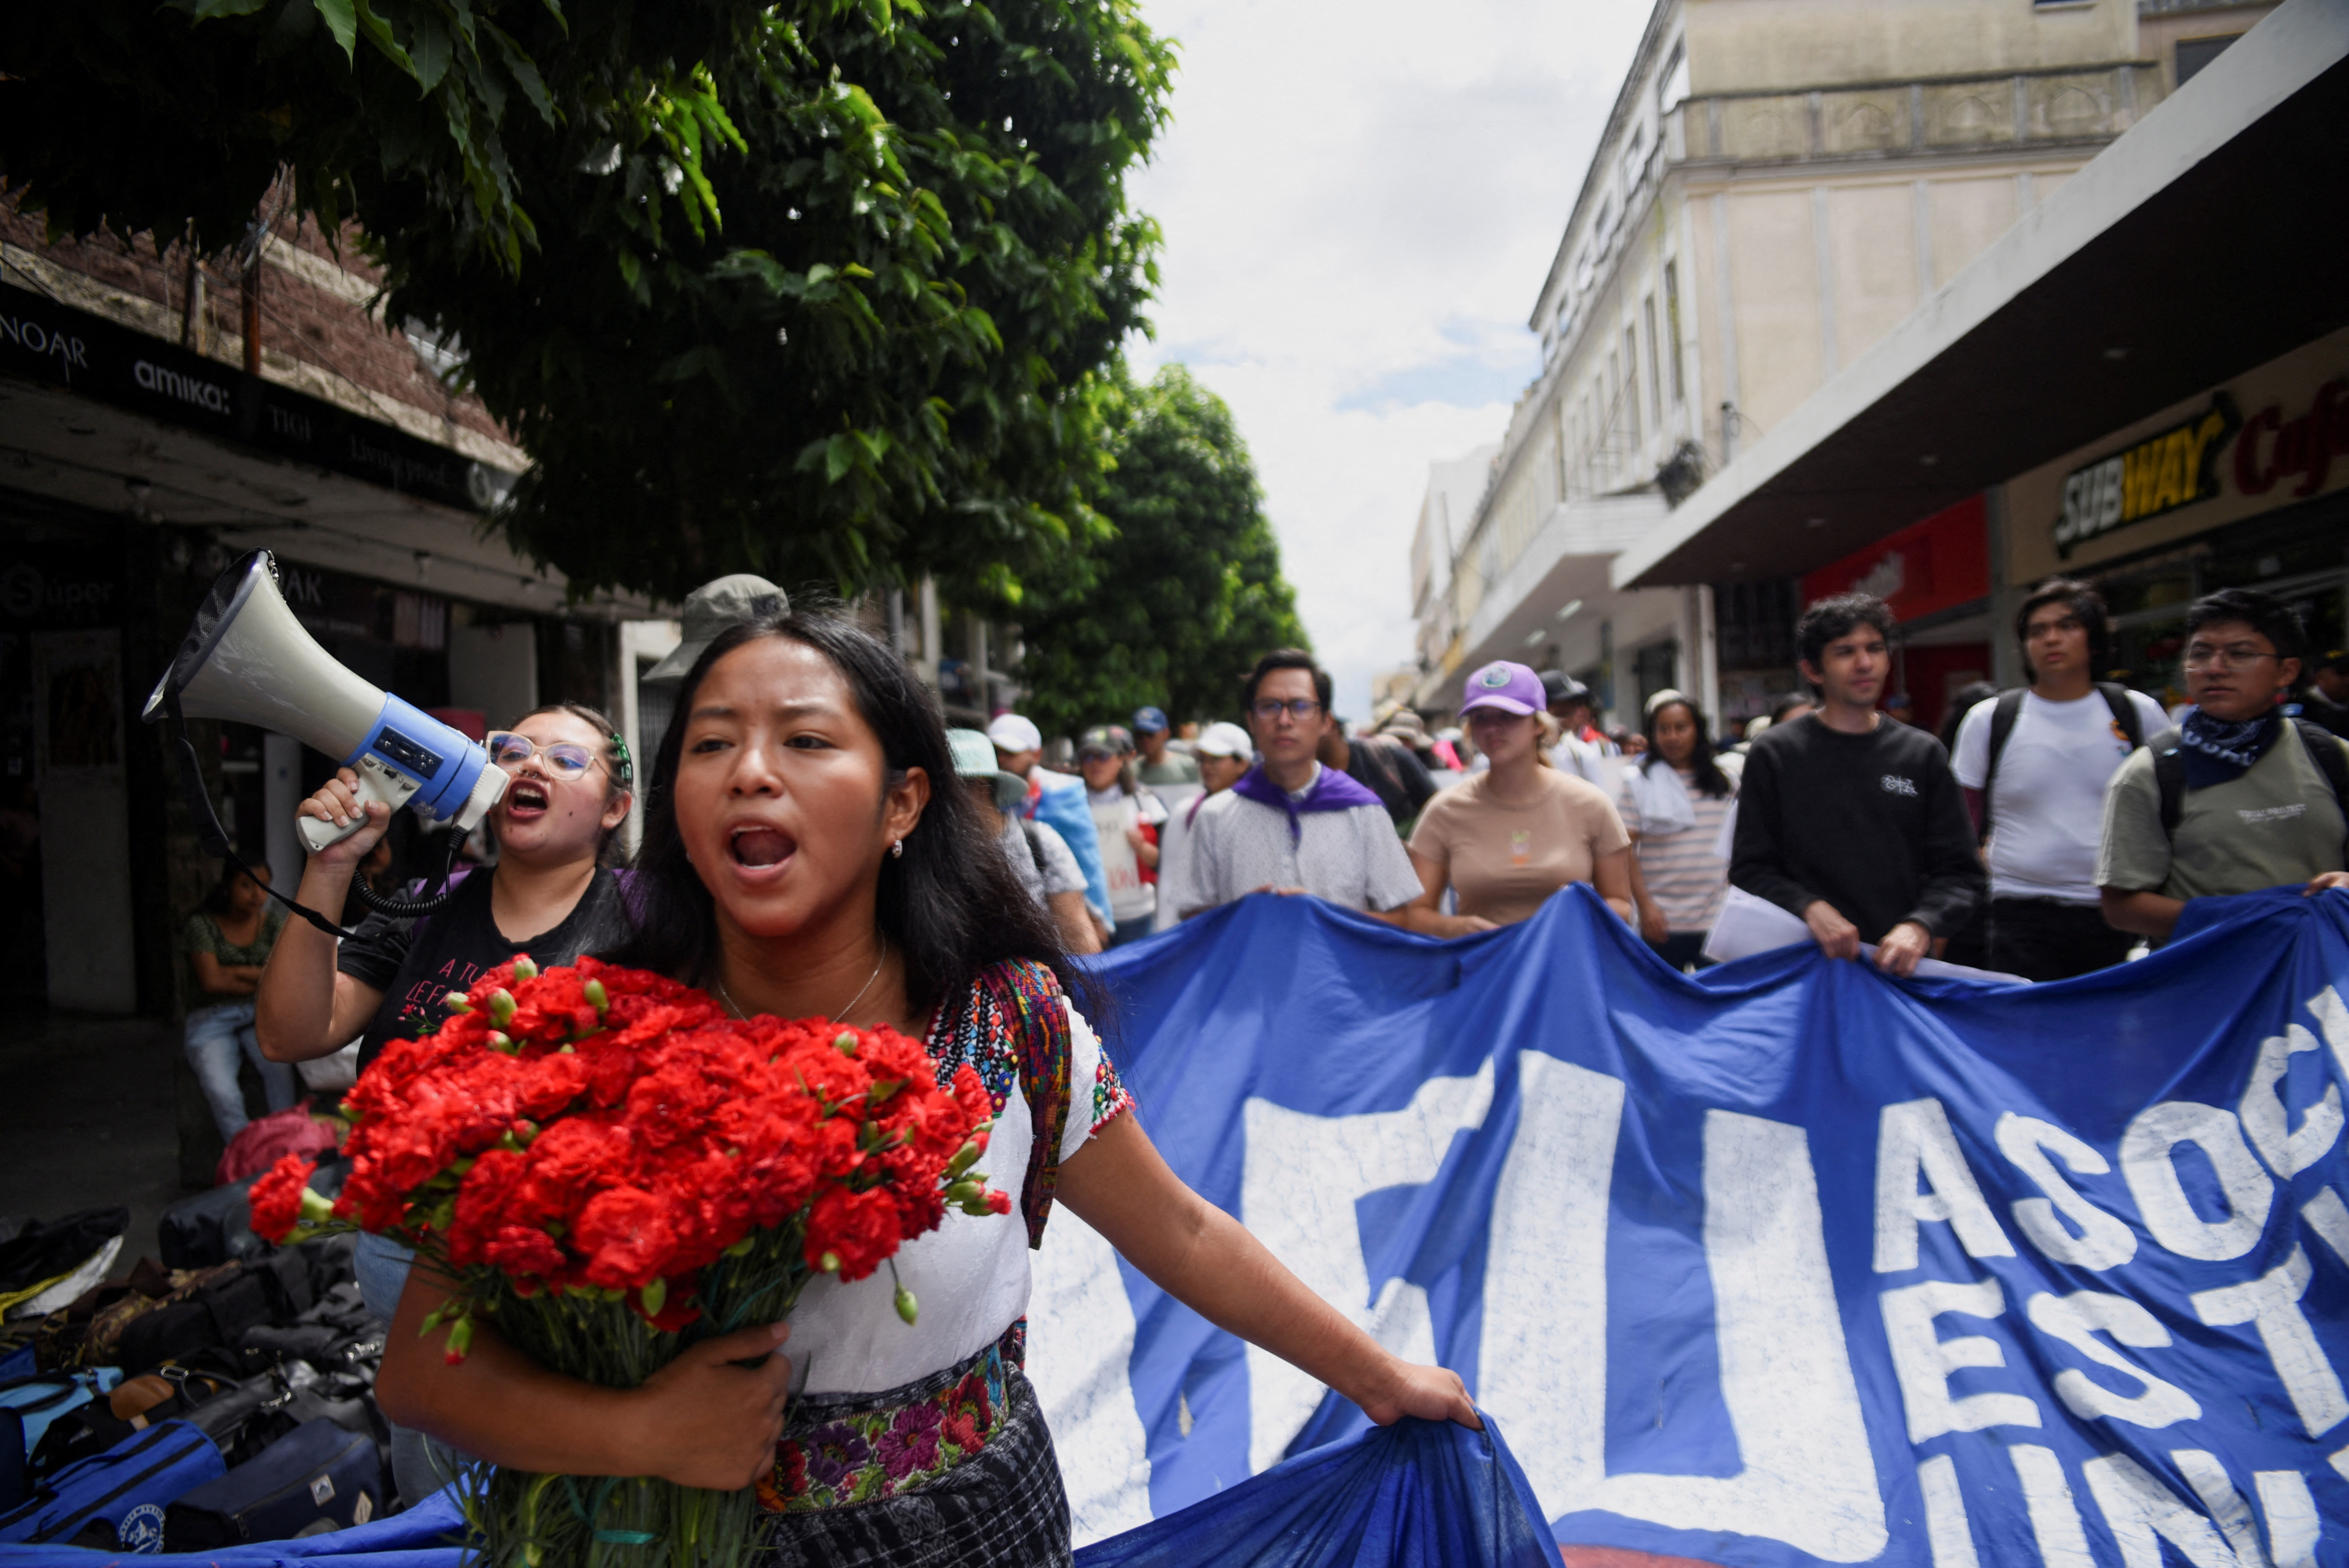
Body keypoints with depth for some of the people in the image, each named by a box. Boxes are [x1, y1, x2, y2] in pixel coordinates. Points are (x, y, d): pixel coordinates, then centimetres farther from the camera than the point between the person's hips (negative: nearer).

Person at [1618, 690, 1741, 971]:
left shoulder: (1726, 776, 9)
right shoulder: (1636, 781, 0)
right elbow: (1626, 850, -4)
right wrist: (1644, 904, -11)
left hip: (1719, 920, 2)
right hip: (1663, 921, -2)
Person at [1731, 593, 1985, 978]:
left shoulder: (1923, 754, 7)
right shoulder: (1776, 753, 1)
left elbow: (1960, 873, 5)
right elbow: (1749, 870, -1)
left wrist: (1920, 926, -14)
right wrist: (1808, 908, -18)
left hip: (1902, 968, 2)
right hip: (1806, 965, -2)